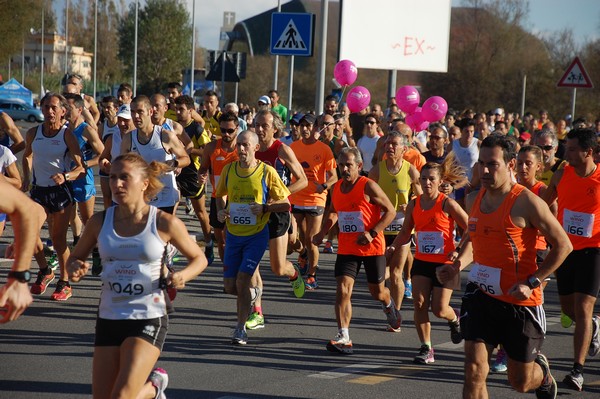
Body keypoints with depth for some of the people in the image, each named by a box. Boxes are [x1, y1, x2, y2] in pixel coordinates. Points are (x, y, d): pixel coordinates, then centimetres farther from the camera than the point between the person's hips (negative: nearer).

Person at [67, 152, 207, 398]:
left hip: (149, 319, -4)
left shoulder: (165, 223, -8)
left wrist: (181, 276, -16)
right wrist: (75, 270, -10)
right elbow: (75, 258, 14)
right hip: (109, 318, 4)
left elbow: (199, 258, 5)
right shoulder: (100, 222, -1)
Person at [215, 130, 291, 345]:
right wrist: (220, 211, -2)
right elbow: (220, 196, 19)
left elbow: (285, 203, -4)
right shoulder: (229, 169, 2)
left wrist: (264, 208, -20)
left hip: (257, 235, -4)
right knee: (229, 286, 4)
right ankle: (251, 294, 38)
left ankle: (240, 330, -3)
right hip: (233, 234, 4)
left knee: (242, 281, -15)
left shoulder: (267, 172, -9)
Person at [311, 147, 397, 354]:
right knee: (342, 290, -12)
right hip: (346, 249, 4)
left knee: (377, 292, 12)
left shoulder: (368, 186, -13)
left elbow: (390, 211, -10)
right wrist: (322, 233, 6)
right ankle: (343, 338, -13)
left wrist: (372, 233, -21)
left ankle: (388, 304, 50)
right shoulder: (336, 188, 4)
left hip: (372, 248, -4)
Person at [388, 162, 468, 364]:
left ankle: (454, 319, 33)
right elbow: (405, 233, 12)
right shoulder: (414, 204, 3)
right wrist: (393, 246, -6)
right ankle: (426, 348, 3)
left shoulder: (447, 204, -11)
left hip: (444, 263, -4)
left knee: (439, 309, -4)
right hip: (421, 262, 4)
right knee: (419, 304, -8)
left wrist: (459, 251, -16)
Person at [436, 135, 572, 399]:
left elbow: (563, 245, -10)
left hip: (521, 301, -4)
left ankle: (542, 372, 47)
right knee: (474, 372, -10)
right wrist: (458, 266, 2)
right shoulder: (473, 200, 4)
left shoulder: (526, 202, -14)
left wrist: (531, 282, -18)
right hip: (480, 295, 4)